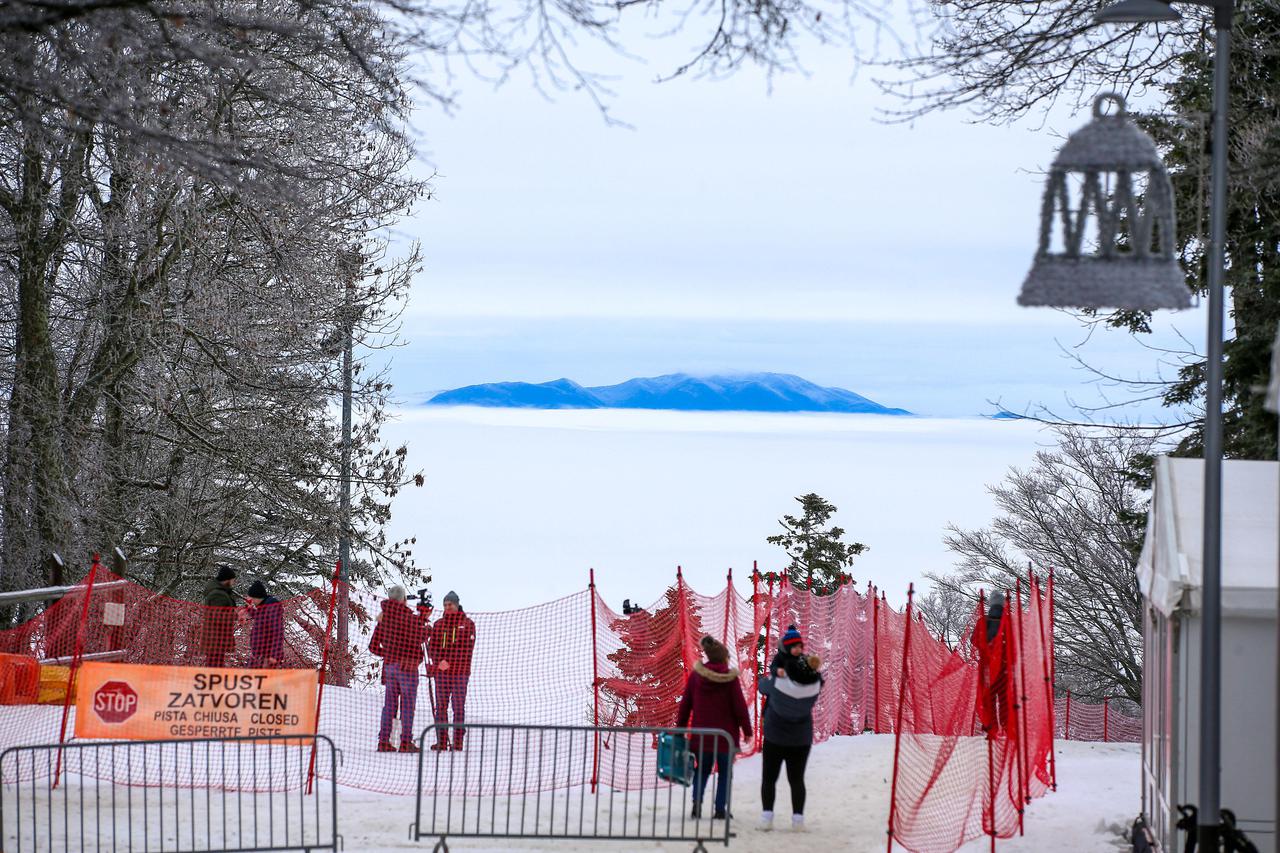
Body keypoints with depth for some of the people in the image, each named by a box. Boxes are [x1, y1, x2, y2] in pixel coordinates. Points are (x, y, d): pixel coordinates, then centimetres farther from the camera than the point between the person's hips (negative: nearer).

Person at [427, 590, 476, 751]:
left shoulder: (467, 624, 2)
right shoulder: (438, 625, 14)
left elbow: (467, 648, -6)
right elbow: (433, 646, 11)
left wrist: (450, 662, -14)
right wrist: (439, 662, -8)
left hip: (460, 671, -4)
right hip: (441, 672, 4)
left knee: (458, 706, -2)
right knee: (441, 707, 3)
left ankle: (458, 742, -2)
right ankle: (441, 742, 7)